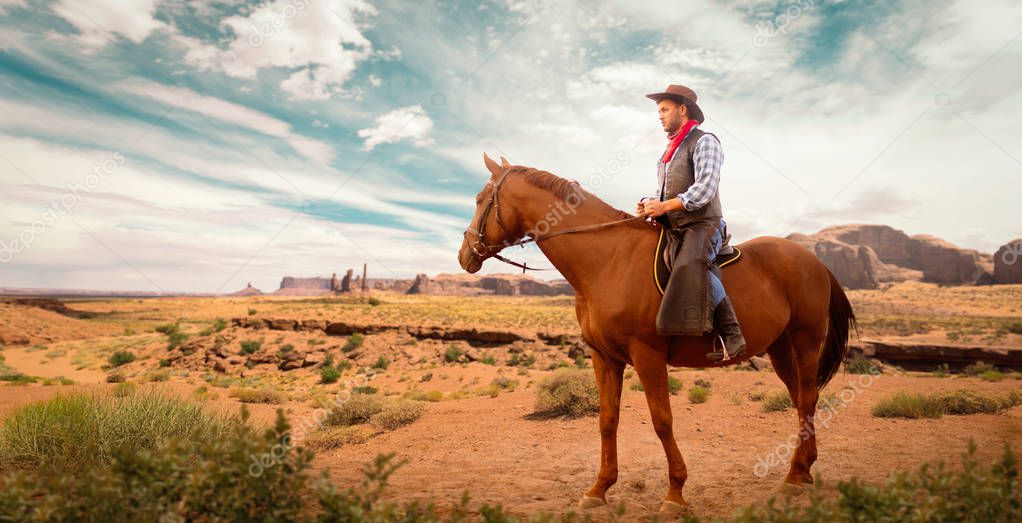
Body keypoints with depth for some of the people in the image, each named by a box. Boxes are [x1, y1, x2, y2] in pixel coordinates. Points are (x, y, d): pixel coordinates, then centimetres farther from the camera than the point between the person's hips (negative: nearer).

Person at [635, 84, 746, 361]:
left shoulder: (704, 142, -2)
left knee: (691, 265, -36)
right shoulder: (670, 149, 24)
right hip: (673, 229, 9)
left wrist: (665, 206, -22)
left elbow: (704, 189, -15)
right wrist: (649, 204, 5)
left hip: (703, 224, -9)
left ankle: (730, 336, -31)